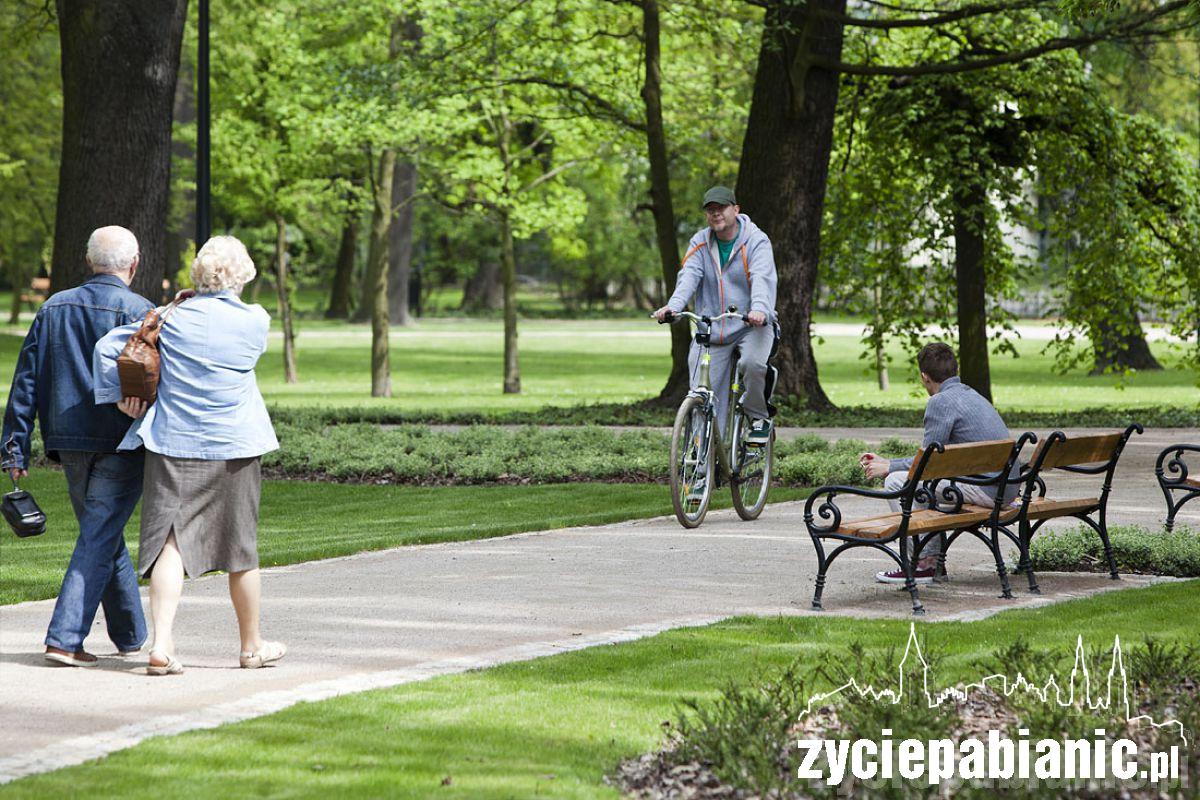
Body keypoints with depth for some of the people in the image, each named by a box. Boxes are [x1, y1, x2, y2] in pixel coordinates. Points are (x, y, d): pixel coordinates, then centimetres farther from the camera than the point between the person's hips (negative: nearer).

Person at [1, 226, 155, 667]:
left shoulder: (54, 308, 7)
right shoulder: (139, 312, -9)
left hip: (70, 444, 5)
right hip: (121, 446, -5)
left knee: (105, 536, 18)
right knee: (98, 540, -3)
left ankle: (131, 634, 27)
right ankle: (64, 638, -12)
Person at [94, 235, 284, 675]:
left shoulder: (173, 319, -1)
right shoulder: (256, 322, -3)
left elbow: (107, 347, 0)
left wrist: (119, 396, 10)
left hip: (172, 446, 0)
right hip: (233, 449, 0)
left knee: (171, 543, -4)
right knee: (241, 551, 12)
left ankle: (162, 645, -18)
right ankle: (252, 645, 26)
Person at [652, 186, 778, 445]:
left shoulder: (756, 240, -7)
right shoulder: (700, 243, 4)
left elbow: (762, 278, -22)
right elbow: (689, 276, -11)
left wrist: (759, 309, -43)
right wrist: (673, 306, -32)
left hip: (751, 324, -3)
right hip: (711, 327, 3)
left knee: (753, 362, -32)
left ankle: (759, 416, -5)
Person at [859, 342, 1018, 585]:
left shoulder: (941, 401, -10)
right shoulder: (971, 395, 20)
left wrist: (888, 467, 8)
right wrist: (886, 462, 26)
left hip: (985, 489, -9)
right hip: (1007, 486, 9)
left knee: (897, 482, -4)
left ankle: (922, 564, -1)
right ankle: (934, 558, 24)